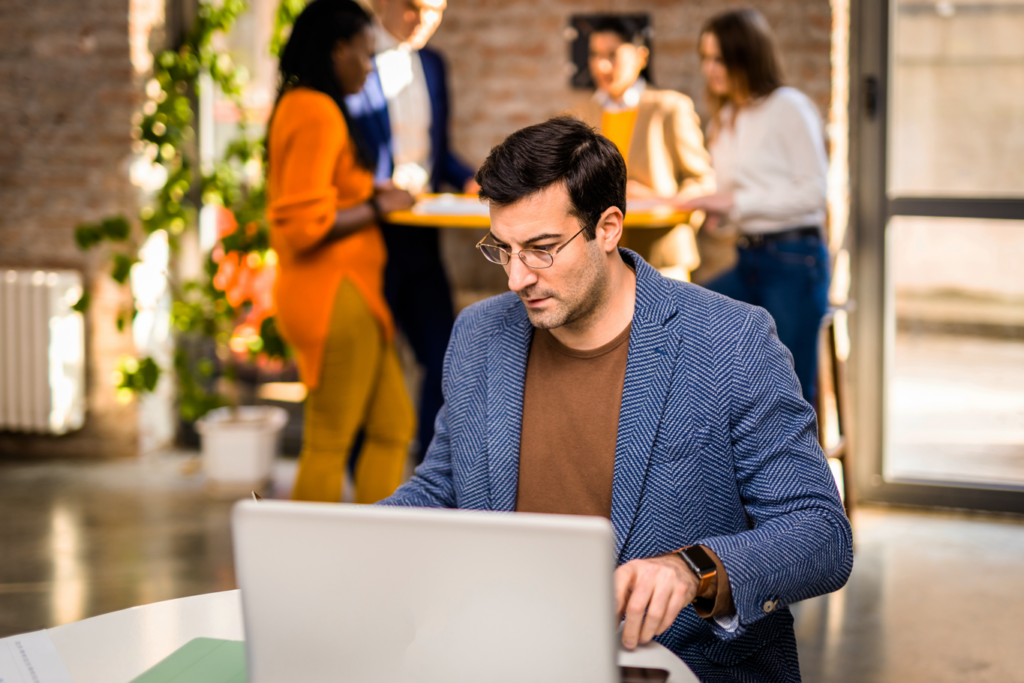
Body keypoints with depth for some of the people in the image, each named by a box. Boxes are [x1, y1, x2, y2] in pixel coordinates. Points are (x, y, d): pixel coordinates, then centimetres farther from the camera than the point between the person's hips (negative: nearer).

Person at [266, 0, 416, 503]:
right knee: (329, 443, -3)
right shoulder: (318, 112, -16)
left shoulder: (299, 105, 15)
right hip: (334, 296, -11)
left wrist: (372, 198, 12)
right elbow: (306, 223, -23)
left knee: (393, 425, 15)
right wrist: (377, 206, -12)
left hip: (346, 295, 11)